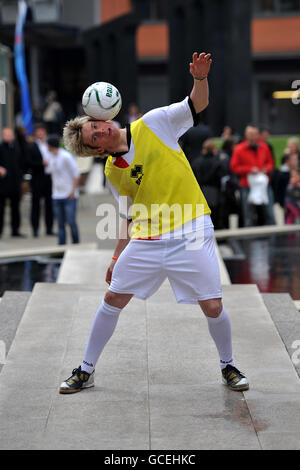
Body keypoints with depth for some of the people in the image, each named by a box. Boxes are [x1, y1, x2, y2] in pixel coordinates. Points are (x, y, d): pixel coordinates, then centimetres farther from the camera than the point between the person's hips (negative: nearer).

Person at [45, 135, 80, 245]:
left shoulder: (66, 156, -10)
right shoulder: (50, 157, 10)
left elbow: (76, 174, -9)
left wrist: (73, 191, -12)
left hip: (69, 195, -6)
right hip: (56, 196, 6)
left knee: (71, 222, -10)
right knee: (60, 224, 3)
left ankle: (76, 244, 3)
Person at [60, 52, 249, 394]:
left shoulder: (153, 124, -3)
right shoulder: (112, 173, 6)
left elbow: (198, 106, -1)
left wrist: (200, 78, -20)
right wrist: (117, 257, 13)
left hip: (190, 232, -3)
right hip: (145, 241, 3)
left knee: (213, 307, -5)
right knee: (113, 299, 2)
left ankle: (228, 366, 21)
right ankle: (86, 371, 17)